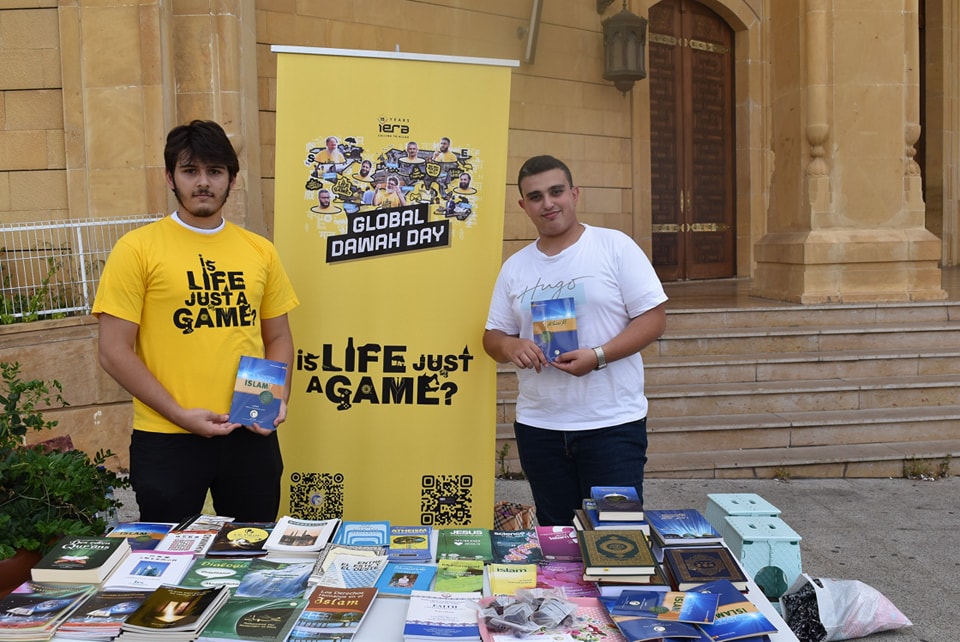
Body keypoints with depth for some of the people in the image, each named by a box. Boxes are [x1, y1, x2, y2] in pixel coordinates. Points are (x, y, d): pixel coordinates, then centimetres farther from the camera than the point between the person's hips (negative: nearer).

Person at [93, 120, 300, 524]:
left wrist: (279, 399, -2)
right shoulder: (138, 248, -4)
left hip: (251, 436, 4)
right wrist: (180, 415, -12)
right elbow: (114, 352, -7)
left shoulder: (260, 251, 7)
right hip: (166, 441, -3)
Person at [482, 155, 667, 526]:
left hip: (612, 423, -4)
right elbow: (493, 335, 14)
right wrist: (510, 346, -11)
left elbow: (654, 318, -6)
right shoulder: (514, 267, 10)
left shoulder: (615, 246, -3)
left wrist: (598, 356, -20)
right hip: (538, 425, 4)